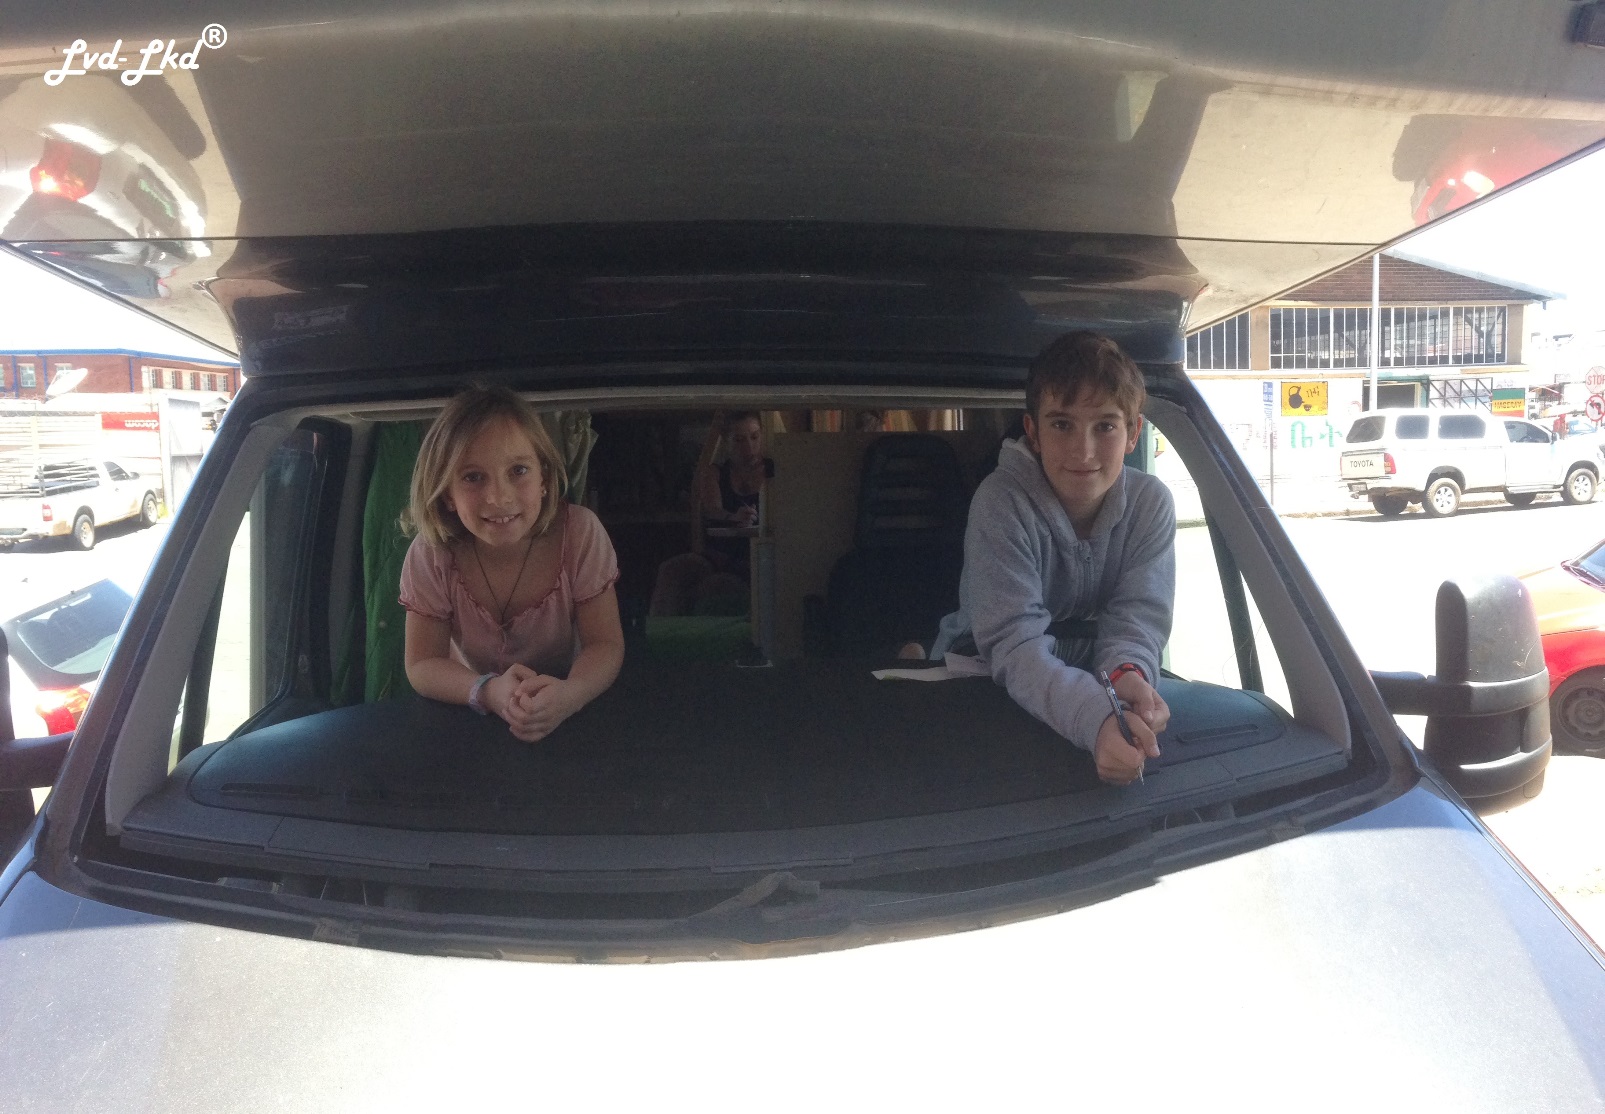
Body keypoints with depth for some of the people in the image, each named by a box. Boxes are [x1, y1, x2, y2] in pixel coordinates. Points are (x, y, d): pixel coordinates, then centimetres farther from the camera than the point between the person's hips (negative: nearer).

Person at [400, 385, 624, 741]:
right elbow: (422, 664, -14)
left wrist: (569, 695, -39)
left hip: (567, 710, 0)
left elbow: (605, 644, -17)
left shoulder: (580, 533, -19)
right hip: (473, 709, 1)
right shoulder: (430, 554, -16)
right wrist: (491, 692, -35)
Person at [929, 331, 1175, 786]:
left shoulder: (1150, 504, -9)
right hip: (981, 683, -4)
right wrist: (1096, 718, -47)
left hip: (1092, 677, 4)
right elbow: (1013, 644, -30)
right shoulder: (1001, 502, -22)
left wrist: (1127, 672, -38)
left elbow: (1137, 614, -14)